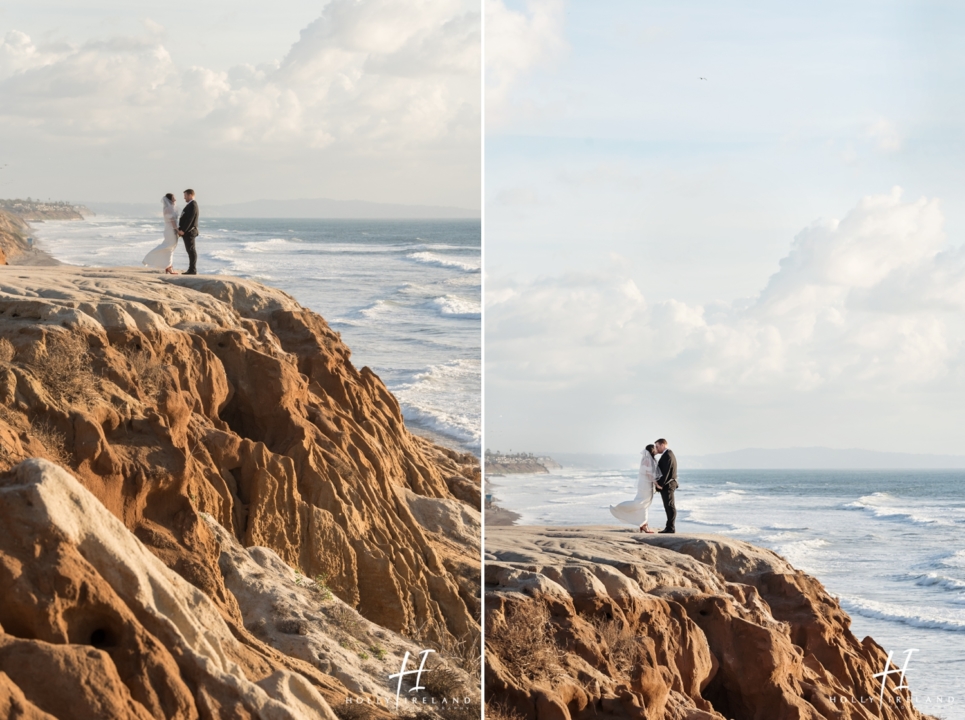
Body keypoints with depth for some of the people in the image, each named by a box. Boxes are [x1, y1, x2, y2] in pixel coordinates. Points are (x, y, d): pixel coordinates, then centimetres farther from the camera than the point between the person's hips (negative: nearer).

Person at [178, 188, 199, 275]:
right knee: (190, 250, 10)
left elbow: (190, 219, -21)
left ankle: (192, 270, -10)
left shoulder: (192, 205, -14)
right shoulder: (191, 204, 18)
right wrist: (181, 229, 13)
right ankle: (192, 269, 12)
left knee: (191, 250, -9)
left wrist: (183, 230, -20)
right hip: (187, 232, 10)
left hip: (189, 232, -10)